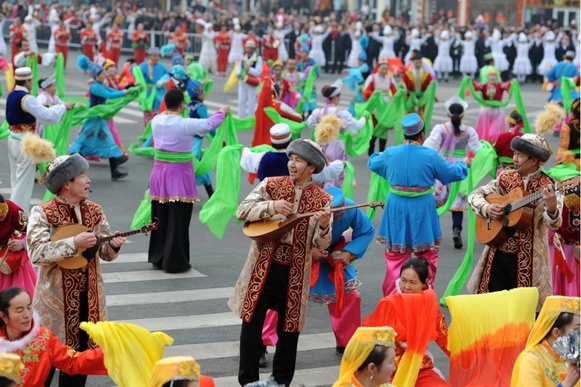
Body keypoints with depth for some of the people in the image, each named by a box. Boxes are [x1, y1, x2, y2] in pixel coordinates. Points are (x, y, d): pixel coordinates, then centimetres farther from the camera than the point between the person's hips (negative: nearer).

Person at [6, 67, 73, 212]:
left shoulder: (11, 96, 7)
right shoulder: (27, 99, -20)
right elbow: (47, 116, -23)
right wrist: (64, 107, -11)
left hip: (12, 140, 9)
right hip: (25, 144, -9)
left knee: (16, 180, 17)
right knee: (24, 182, -2)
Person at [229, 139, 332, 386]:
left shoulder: (322, 200, -1)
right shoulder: (271, 185, 1)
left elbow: (320, 244, -3)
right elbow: (242, 211, -7)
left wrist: (323, 227, -24)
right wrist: (271, 206, -20)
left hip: (294, 273, 0)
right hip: (263, 267, 0)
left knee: (288, 329, 8)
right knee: (252, 323, 2)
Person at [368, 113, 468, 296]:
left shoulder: (390, 154, -2)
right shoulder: (430, 156, -11)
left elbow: (372, 163, 19)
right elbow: (454, 173, 0)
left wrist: (378, 154, 42)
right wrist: (463, 164, 22)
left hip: (397, 210, 3)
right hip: (422, 211, -2)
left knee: (395, 258, 10)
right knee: (427, 257, 11)